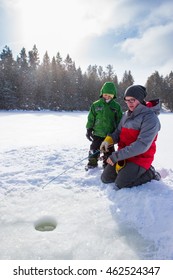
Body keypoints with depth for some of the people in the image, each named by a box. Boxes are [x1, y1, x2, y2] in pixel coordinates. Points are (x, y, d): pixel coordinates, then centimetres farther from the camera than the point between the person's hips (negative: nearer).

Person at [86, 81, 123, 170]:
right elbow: (91, 118, 1)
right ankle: (92, 163, 28)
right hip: (97, 133, 0)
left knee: (109, 151, 13)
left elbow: (119, 120, 3)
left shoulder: (116, 106, -2)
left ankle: (107, 164, 31)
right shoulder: (96, 105, -4)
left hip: (110, 134, 1)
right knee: (94, 149, 10)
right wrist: (89, 130, 0)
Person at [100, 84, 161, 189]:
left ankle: (149, 173, 7)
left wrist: (116, 156, -28)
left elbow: (142, 145, -27)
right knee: (106, 178, 6)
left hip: (140, 158, -7)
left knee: (120, 184, -12)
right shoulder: (126, 115, 4)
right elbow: (118, 132, 12)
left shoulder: (150, 118, -20)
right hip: (123, 155, 7)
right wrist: (108, 140, -12)